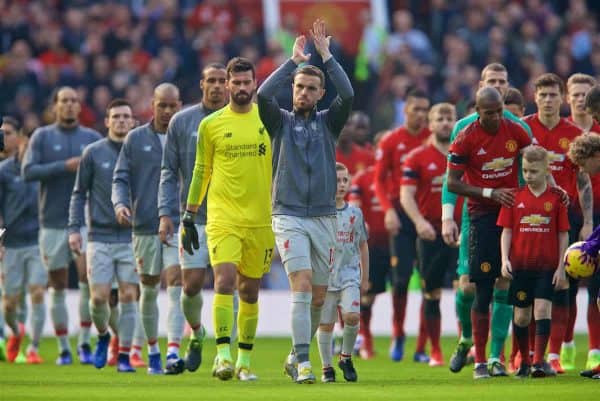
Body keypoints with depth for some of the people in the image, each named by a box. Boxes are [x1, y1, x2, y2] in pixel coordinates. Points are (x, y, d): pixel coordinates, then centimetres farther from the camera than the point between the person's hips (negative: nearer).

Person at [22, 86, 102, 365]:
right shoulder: (42, 136, 4)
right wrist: (65, 166, -15)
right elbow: (28, 171, -7)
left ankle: (84, 342, -6)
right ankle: (63, 348, 12)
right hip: (52, 222, 0)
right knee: (57, 286, 3)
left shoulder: (92, 138, 9)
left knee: (87, 275, -16)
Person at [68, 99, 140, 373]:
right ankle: (102, 335, 25)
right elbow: (79, 193, 8)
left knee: (128, 296, -4)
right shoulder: (93, 153, 4)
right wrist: (74, 228, -2)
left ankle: (124, 356, 3)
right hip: (100, 236, 0)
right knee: (99, 296, -5)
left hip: (131, 237, 1)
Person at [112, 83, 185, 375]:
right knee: (149, 290, 10)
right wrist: (120, 203, -14)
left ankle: (173, 351, -21)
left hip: (178, 224, -2)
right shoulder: (135, 139, 6)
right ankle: (153, 350, 26)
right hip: (144, 225, 2)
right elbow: (120, 178, 5)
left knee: (175, 286, -15)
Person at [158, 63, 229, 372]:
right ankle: (196, 333, 27)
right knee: (192, 283, -3)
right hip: (194, 217, 1)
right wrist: (165, 213, -3)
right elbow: (169, 171, 6)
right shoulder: (181, 121, 4)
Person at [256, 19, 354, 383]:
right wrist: (294, 61, -11)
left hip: (324, 217, 3)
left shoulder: (328, 122, 10)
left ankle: (295, 356, 23)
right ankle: (303, 362, -21)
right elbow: (263, 94, -13)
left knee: (318, 297, 5)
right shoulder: (280, 121, 6)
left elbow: (348, 95, -8)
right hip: (289, 216, -3)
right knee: (302, 285, -17)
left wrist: (326, 55, -8)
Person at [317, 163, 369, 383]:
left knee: (352, 315, -18)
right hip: (325, 275, -1)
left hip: (349, 275, 1)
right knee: (326, 324, 2)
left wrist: (365, 278, 15)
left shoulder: (355, 213, 6)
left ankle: (346, 357, 4)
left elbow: (362, 246, 15)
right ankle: (327, 367, 15)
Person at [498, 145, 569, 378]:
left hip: (547, 266, -2)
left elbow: (563, 235, 3)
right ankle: (524, 361, 21)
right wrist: (505, 259, -7)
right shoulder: (515, 198, 4)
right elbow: (506, 231, 5)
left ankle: (539, 361, -14)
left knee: (542, 309, -13)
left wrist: (561, 267, 0)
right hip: (520, 266, 2)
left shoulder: (556, 199, 0)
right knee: (521, 314, 7)